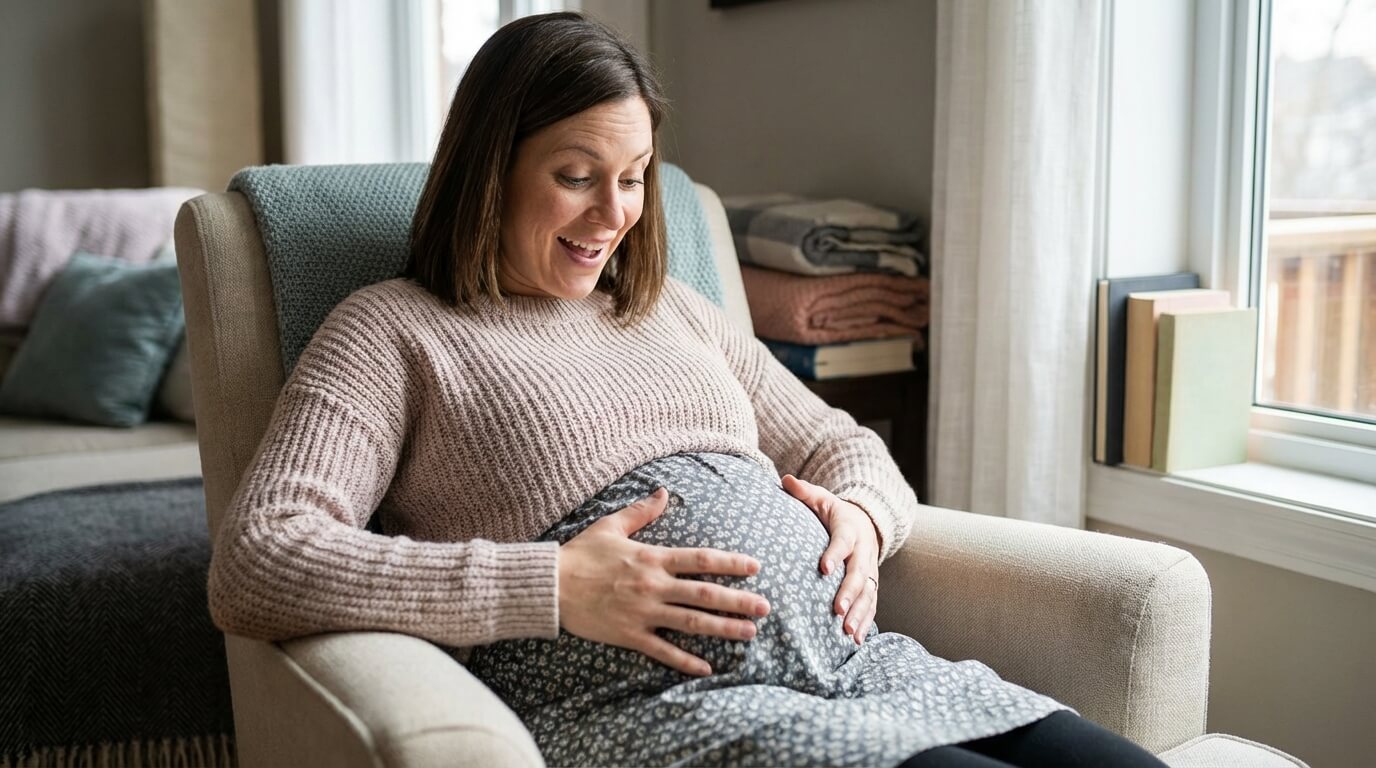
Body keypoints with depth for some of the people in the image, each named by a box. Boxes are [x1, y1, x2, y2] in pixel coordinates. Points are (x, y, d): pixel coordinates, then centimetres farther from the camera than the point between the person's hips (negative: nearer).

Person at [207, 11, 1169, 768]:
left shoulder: (676, 312, 24)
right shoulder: (395, 332, 5)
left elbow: (845, 446, 29)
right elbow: (254, 566, -8)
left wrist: (862, 516, 3)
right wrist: (554, 590, -16)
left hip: (853, 661, 7)